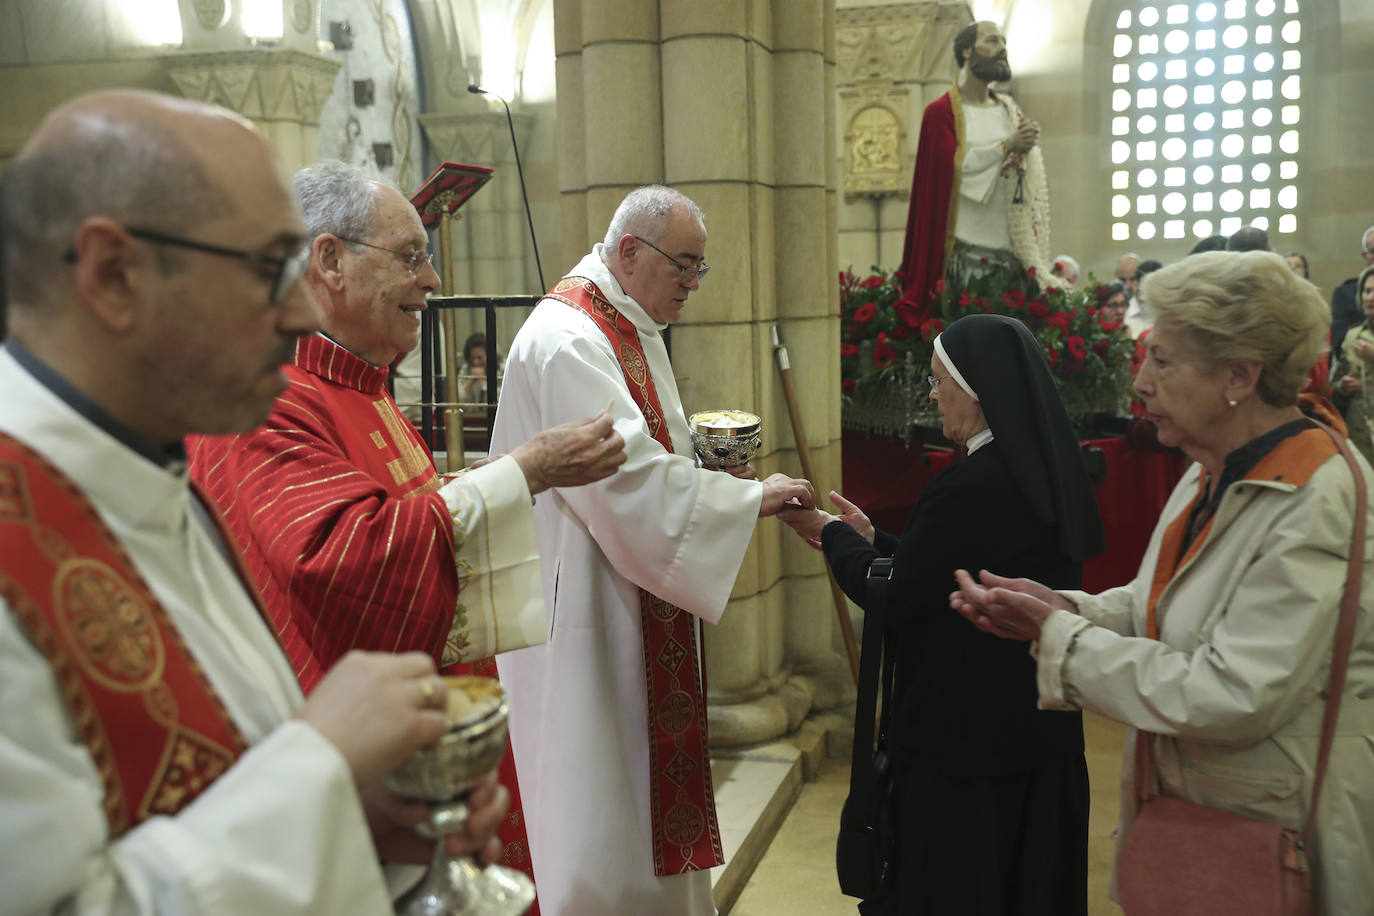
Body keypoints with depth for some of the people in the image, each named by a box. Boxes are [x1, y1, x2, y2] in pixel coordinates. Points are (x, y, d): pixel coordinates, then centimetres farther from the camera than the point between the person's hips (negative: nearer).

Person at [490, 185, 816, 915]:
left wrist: (705, 465, 4)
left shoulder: (632, 331, 13)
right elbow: (629, 478, -26)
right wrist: (750, 497, -19)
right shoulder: (567, 340, -20)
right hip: (587, 614, -10)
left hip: (637, 612, 10)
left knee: (646, 773, 19)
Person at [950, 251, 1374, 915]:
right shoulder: (1216, 473, 2)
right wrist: (1062, 609, -9)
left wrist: (1058, 636, -23)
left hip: (1279, 842, -7)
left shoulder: (1318, 505, -26)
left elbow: (1233, 699, -30)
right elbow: (1160, 604, 10)